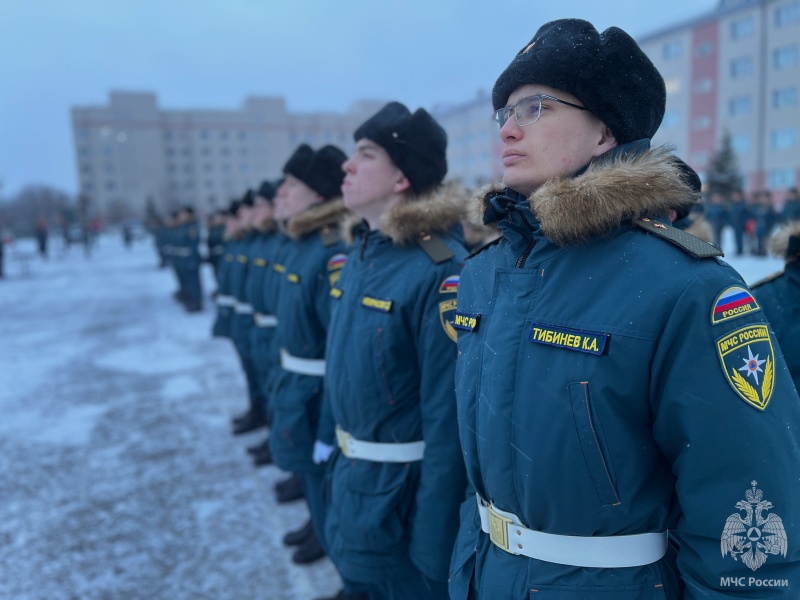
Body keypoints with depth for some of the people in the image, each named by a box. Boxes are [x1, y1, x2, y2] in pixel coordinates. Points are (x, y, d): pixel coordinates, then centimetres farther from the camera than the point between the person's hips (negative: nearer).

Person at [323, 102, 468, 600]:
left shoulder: (440, 269, -24)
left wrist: (434, 549, -19)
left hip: (402, 489, -8)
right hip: (349, 475, 8)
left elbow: (448, 419, -24)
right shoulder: (359, 254, 2)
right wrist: (336, 449, 16)